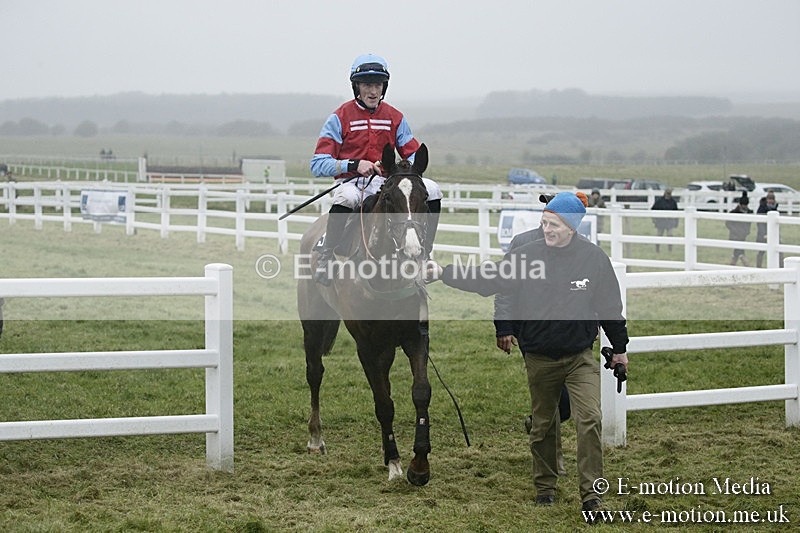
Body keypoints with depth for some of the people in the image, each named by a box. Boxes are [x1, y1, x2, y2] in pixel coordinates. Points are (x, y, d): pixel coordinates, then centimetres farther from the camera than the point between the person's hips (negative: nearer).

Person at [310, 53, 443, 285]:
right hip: (353, 182, -4)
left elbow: (414, 155, 13)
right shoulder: (340, 118, -1)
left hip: (386, 182, 4)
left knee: (432, 190, -17)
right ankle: (326, 256, -27)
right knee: (346, 196, -41)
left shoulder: (395, 118, 11)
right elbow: (318, 165, -7)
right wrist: (354, 165, -21)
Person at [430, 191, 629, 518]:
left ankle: (590, 494, -7)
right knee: (542, 425, 14)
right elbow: (486, 279, -8)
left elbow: (610, 304, 4)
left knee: (590, 420, -13)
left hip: (580, 356, -1)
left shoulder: (594, 258, -6)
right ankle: (544, 488, 31)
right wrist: (444, 274, -19)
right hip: (539, 358, 1)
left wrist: (619, 348, 11)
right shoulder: (528, 255, -7)